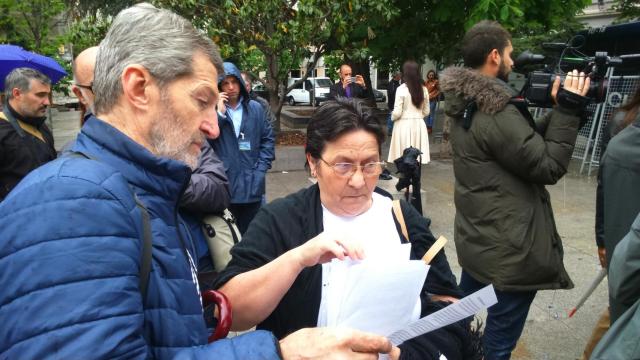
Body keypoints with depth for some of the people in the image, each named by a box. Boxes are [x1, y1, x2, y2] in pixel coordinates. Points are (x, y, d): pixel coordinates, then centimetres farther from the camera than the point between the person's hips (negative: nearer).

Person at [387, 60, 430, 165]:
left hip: (404, 125, -4)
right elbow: (426, 112, 11)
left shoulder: (401, 89, -10)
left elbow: (397, 112, -12)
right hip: (419, 125, 4)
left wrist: (392, 118, 8)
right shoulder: (424, 89, 5)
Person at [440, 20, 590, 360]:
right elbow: (548, 166, -17)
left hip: (476, 238, 10)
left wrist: (558, 110, 4)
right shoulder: (496, 112, -24)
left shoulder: (468, 105, 7)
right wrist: (569, 110, -12)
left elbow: (527, 140, 11)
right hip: (508, 249, -10)